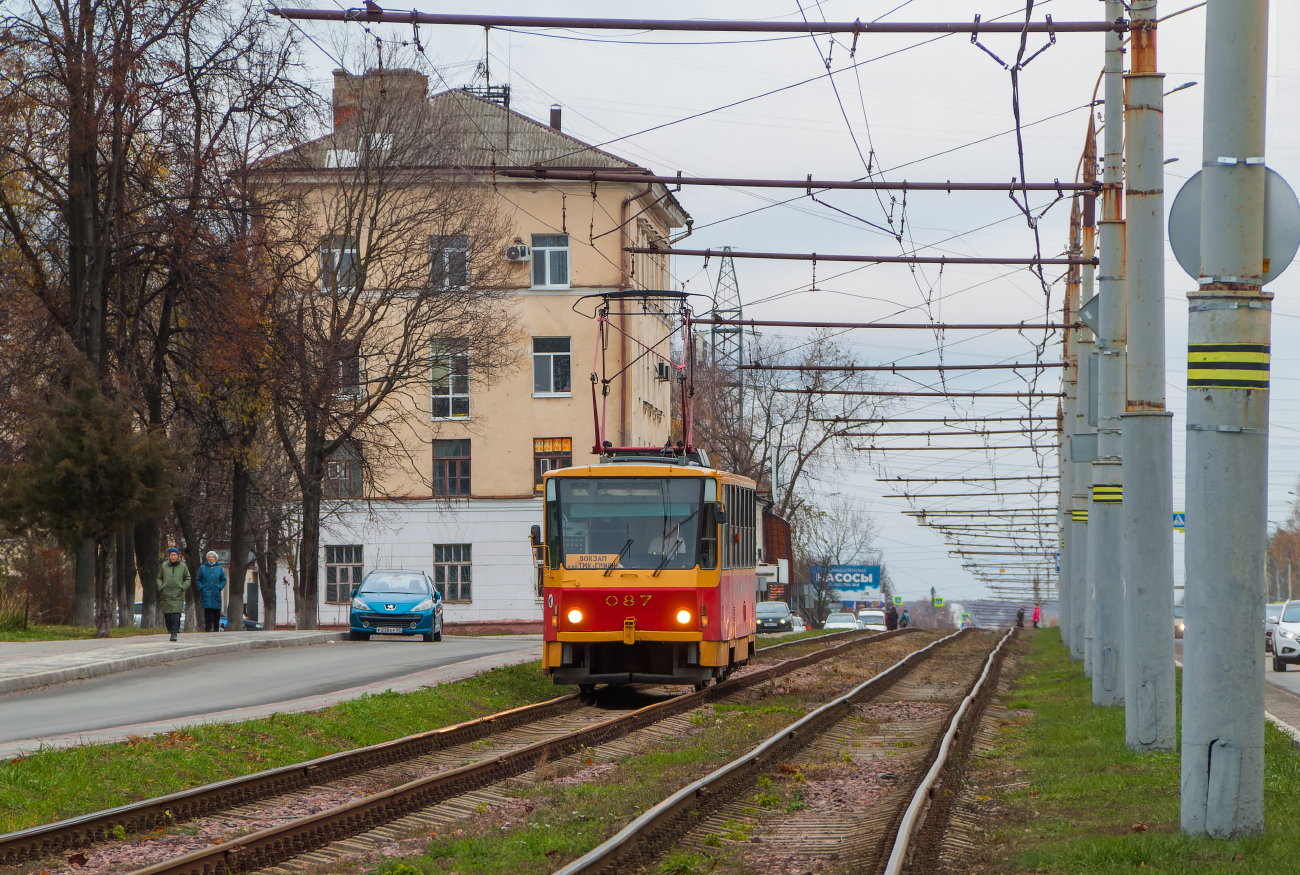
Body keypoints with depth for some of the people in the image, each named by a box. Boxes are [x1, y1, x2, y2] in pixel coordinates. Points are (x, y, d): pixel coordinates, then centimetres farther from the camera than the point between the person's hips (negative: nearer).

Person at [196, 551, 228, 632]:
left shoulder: (219, 568, 10)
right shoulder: (202, 568, 7)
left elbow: (223, 580, 16)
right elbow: (197, 580, 10)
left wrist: (220, 587, -1)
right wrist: (201, 588, -5)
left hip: (216, 594, 2)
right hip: (206, 593, -2)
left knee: (217, 613, 3)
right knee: (208, 612, -10)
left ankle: (216, 629, 13)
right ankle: (208, 629, -9)